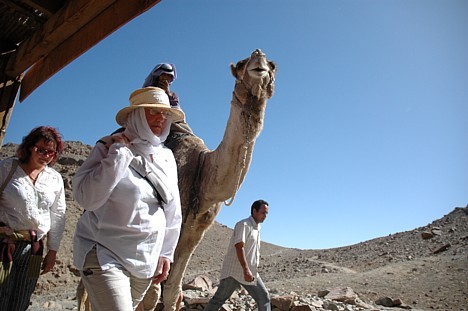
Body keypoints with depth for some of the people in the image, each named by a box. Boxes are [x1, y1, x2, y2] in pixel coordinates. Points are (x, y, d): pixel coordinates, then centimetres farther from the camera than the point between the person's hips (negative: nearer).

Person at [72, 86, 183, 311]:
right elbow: (86, 198, -21)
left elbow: (173, 211, 10)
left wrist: (166, 253, 10)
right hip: (105, 255, -5)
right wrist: (119, 153, -20)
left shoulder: (167, 157, 5)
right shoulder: (109, 147, -8)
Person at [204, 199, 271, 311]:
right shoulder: (243, 225, -12)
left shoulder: (257, 228, 16)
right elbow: (239, 247, -22)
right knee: (219, 299, -2)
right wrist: (246, 270, -28)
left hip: (250, 272, 8)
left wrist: (250, 270, 20)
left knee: (264, 296, 3)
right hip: (234, 271, -8)